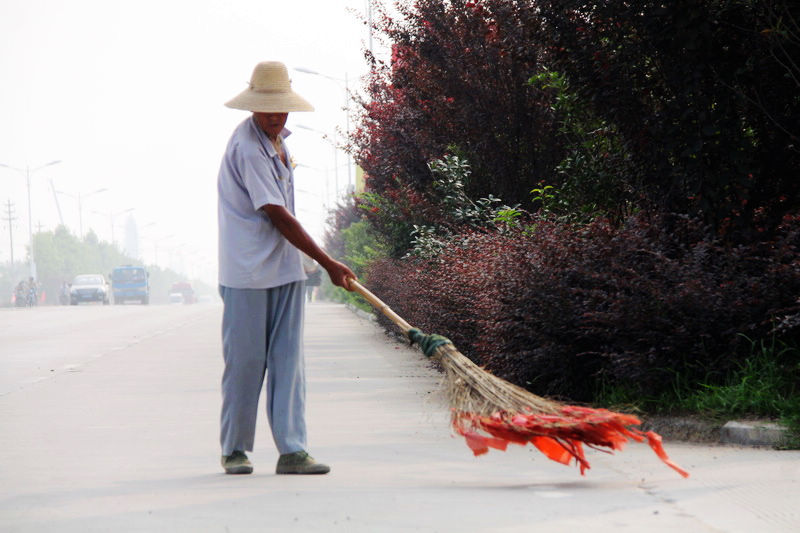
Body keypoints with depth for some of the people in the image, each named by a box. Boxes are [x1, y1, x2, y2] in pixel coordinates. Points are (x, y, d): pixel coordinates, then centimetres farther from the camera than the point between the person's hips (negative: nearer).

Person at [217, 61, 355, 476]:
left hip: (285, 269, 8)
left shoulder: (277, 139, 10)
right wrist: (329, 264, -15)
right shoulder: (247, 148, -18)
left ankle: (292, 450, 1)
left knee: (288, 359, 2)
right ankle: (234, 449, 12)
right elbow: (278, 218, -18)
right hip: (248, 272, -8)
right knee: (245, 361, -1)